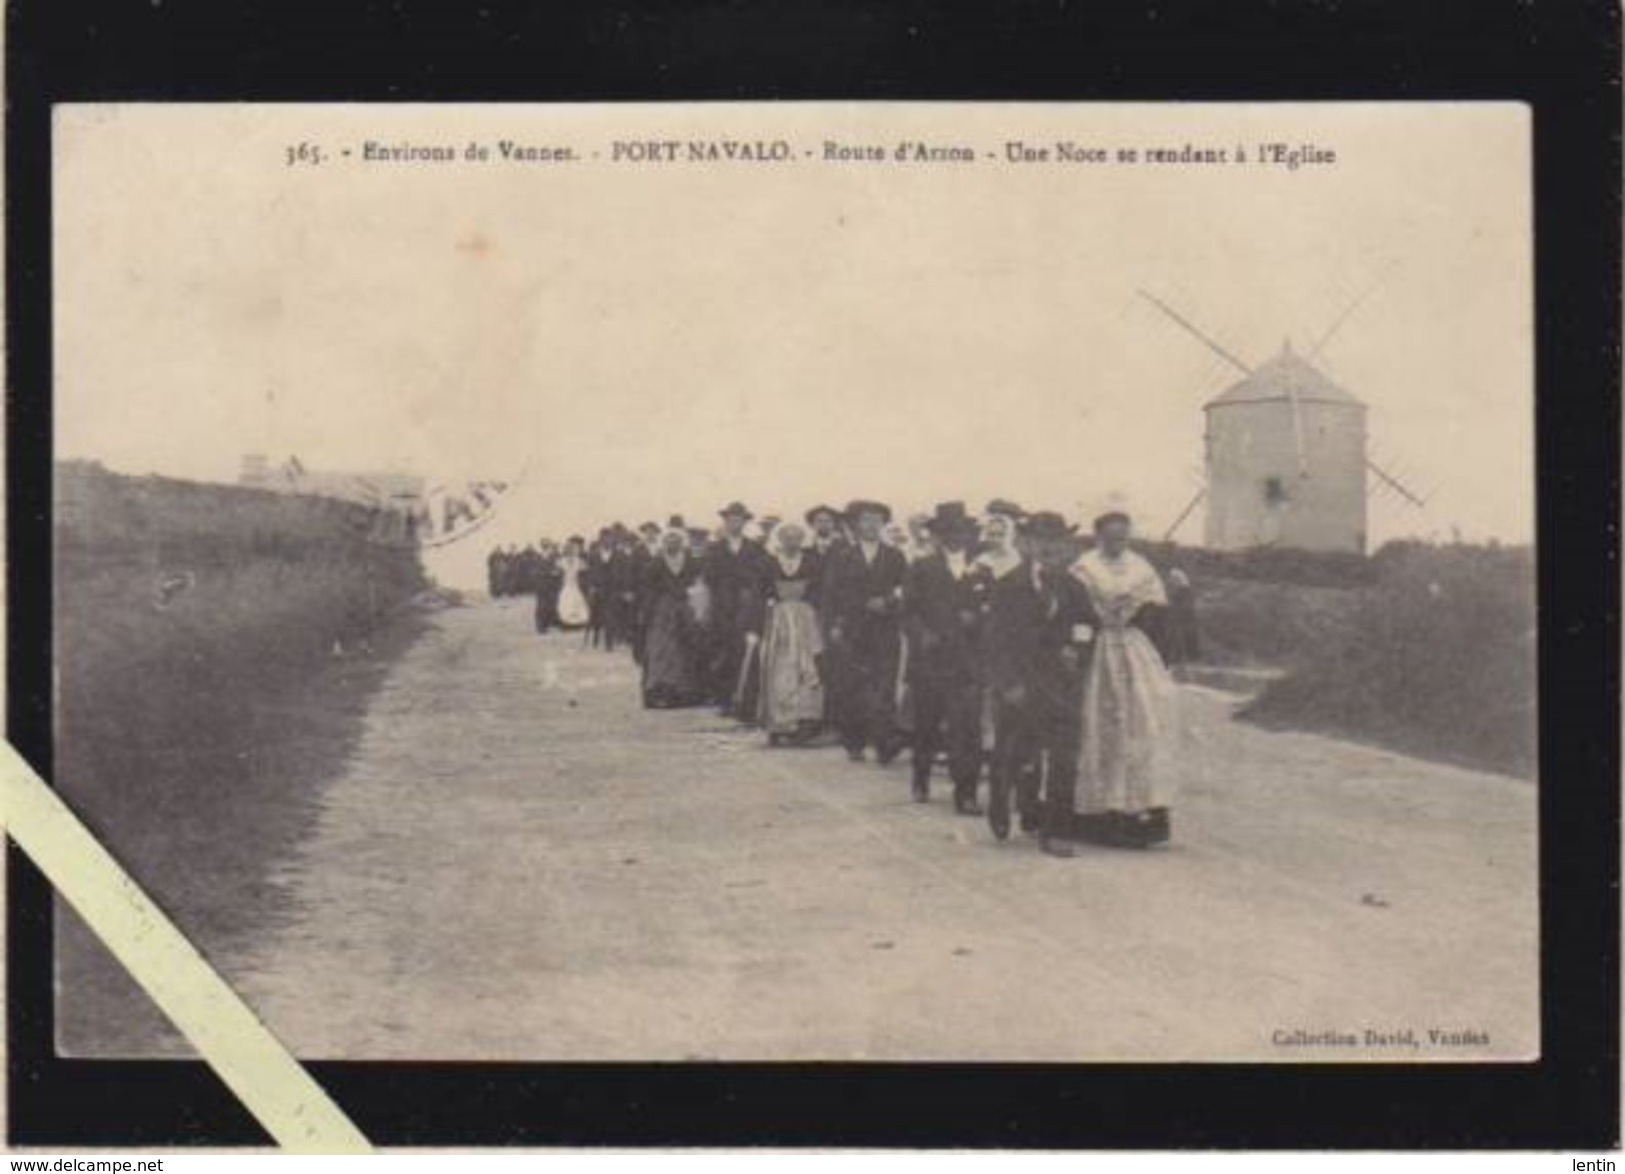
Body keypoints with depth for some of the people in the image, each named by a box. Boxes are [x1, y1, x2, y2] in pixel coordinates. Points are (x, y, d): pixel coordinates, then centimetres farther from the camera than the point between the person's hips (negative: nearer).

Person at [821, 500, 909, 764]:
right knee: (849, 690, -1)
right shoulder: (841, 556, 10)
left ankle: (885, 744, -14)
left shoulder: (895, 557, 12)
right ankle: (854, 744, 10)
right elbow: (830, 593, 6)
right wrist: (833, 625, -4)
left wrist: (888, 603, -10)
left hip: (885, 633, 0)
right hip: (849, 633, 1)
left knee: (883, 689, -11)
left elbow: (905, 593, 8)